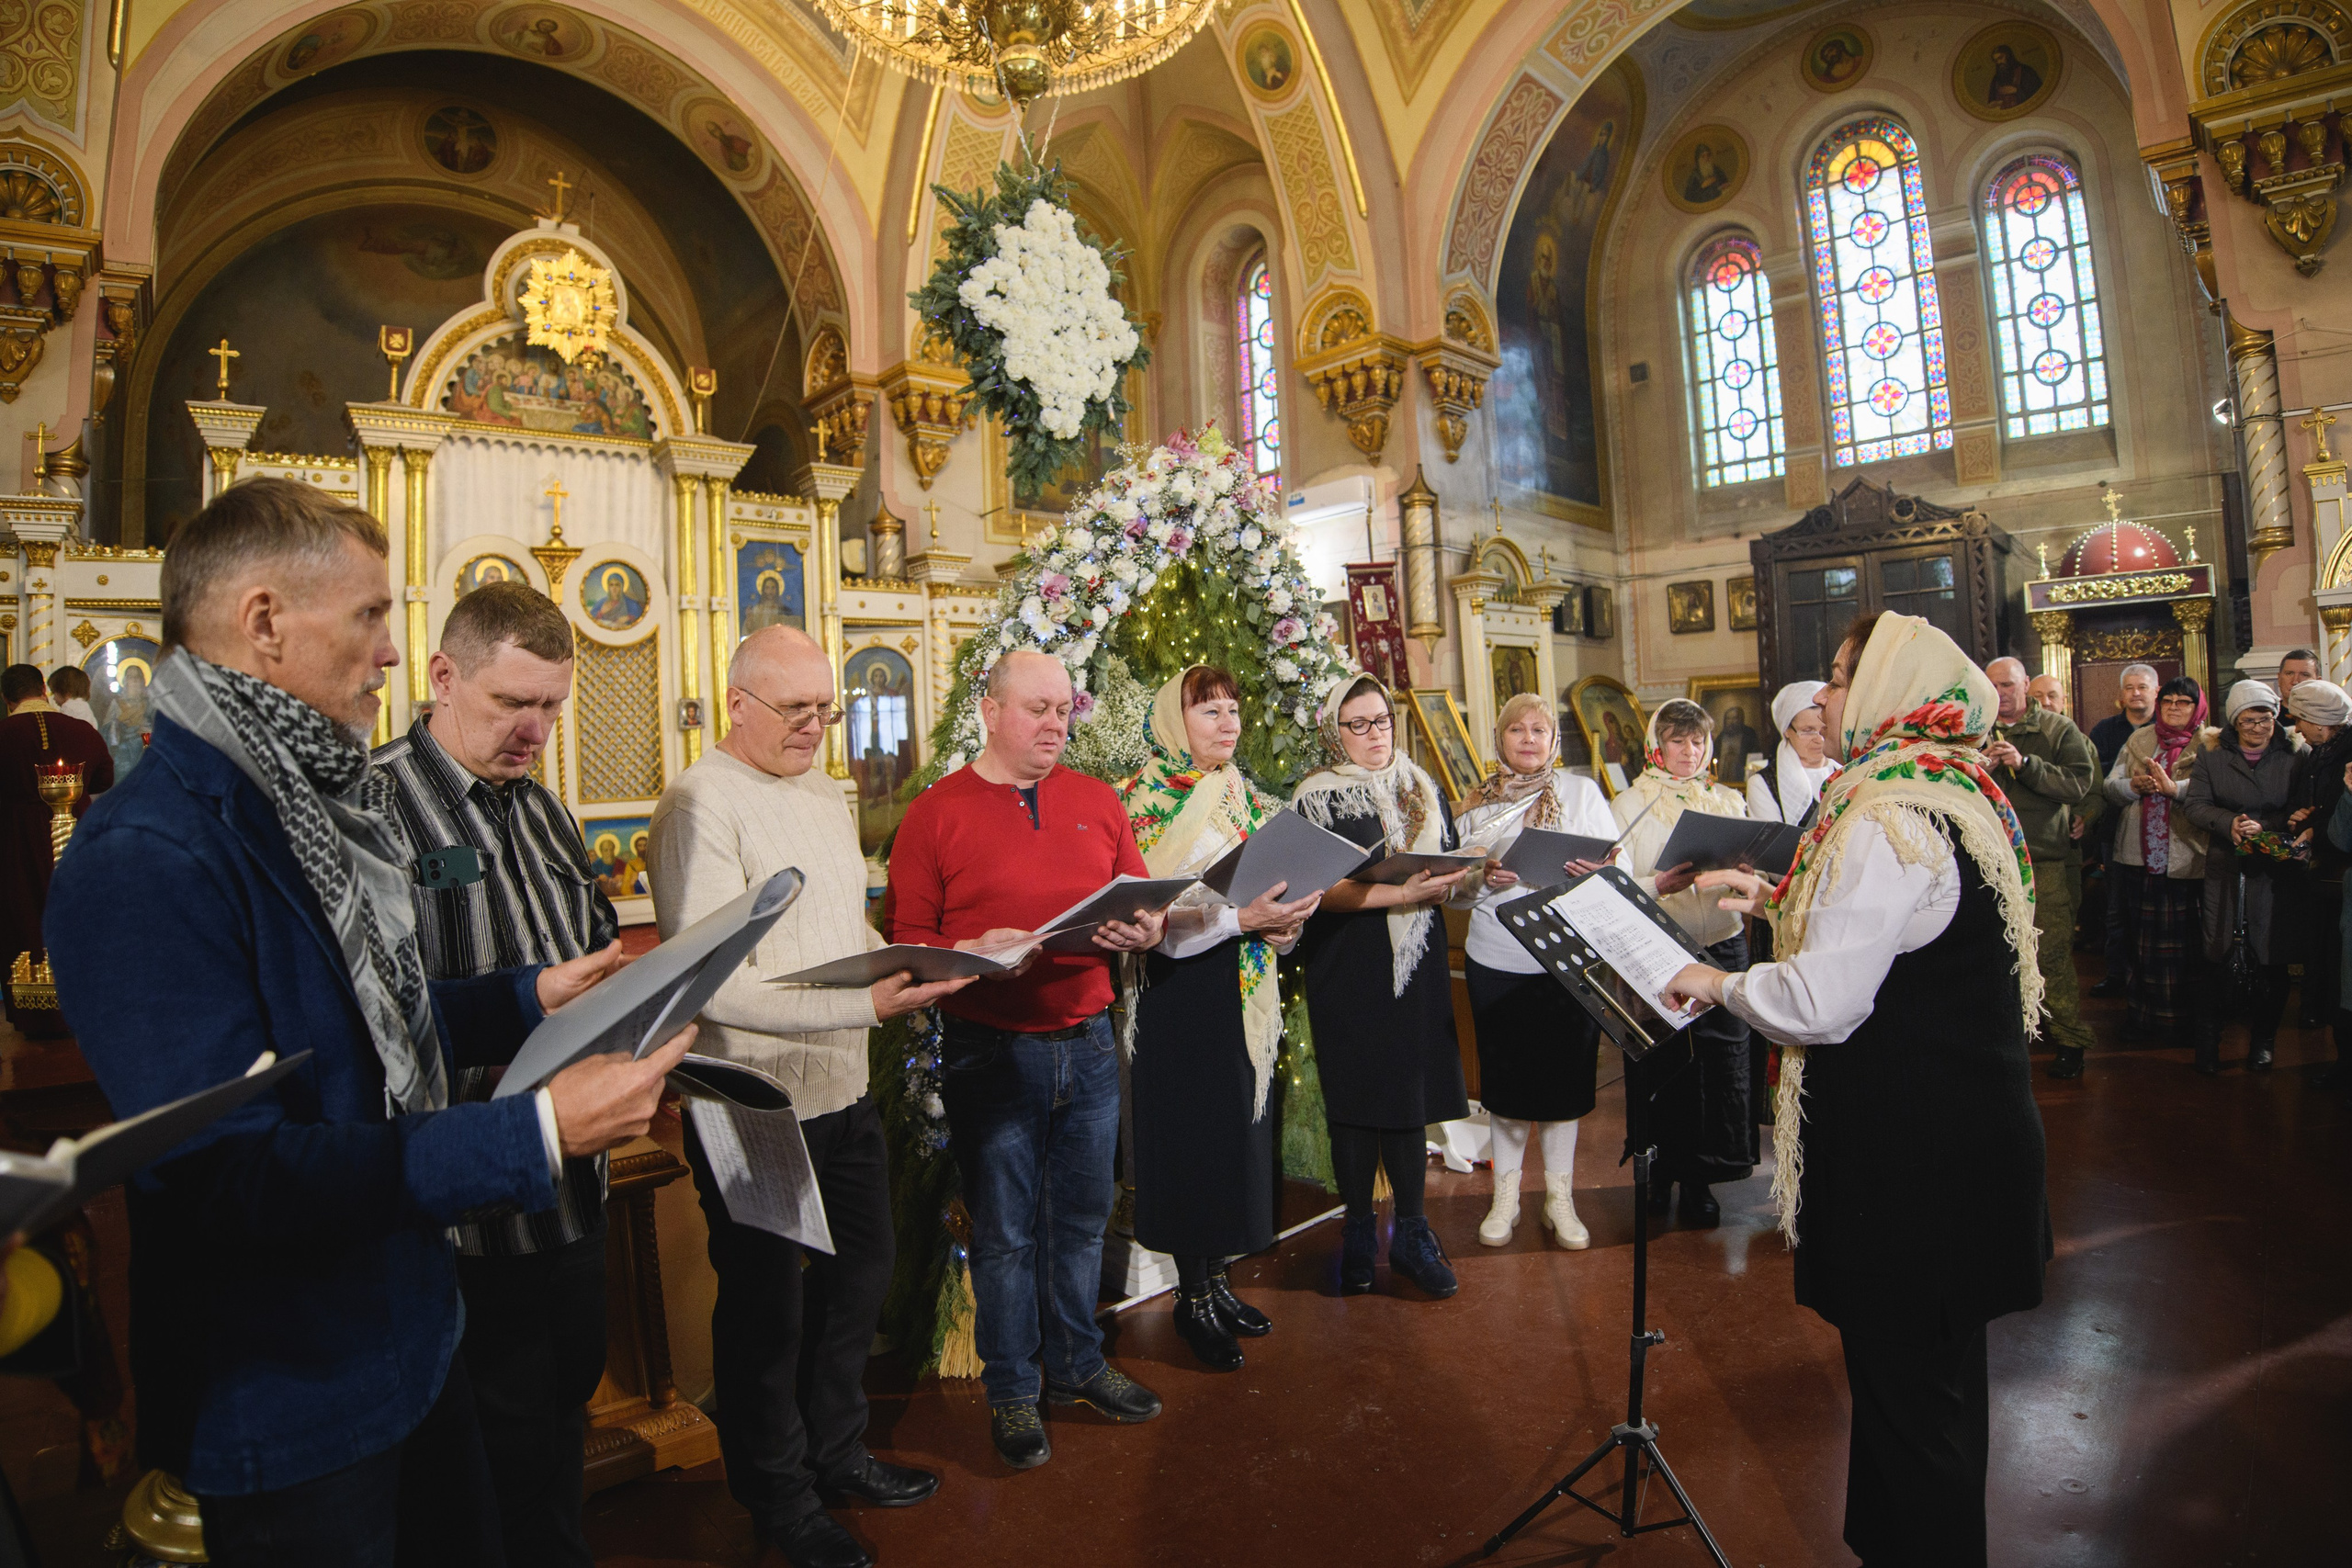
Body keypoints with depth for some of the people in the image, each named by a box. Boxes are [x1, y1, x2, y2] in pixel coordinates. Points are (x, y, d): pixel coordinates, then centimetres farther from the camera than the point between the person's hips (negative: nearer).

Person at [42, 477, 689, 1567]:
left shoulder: (307, 803, 6)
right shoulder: (147, 860, -27)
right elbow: (229, 1173, -32)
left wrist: (528, 997, 4)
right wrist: (535, 1131, -33)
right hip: (289, 1404, -9)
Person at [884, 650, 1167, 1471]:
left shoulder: (1097, 801, 8)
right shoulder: (936, 811, -4)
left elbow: (1143, 900, 13)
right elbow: (905, 936, -7)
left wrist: (1144, 928, -10)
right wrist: (973, 954, -24)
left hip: (1087, 1042, 4)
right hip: (990, 1052, -4)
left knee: (1081, 1219, 17)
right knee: (1004, 1233, 9)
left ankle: (1078, 1363, 37)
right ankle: (1012, 1389, 29)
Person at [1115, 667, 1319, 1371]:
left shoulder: (1247, 797, 11)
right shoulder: (1145, 799, -10)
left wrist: (1283, 920, -6)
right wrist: (1240, 918, -27)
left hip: (1245, 991, 7)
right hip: (1182, 993, -7)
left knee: (1239, 1127, 11)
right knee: (1191, 1134, 1)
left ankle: (1217, 1278, 26)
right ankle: (1193, 1296, 16)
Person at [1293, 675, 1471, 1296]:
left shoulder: (1424, 789, 13)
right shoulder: (1317, 795, -2)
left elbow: (1451, 869, 18)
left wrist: (1444, 886, -5)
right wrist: (1396, 893, -21)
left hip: (1416, 966, 4)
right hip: (1348, 970, -3)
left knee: (1411, 1097, 4)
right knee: (1357, 1102, 2)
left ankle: (1411, 1232, 18)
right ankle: (1359, 1233, 18)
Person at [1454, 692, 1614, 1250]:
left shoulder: (1582, 791, 4)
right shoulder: (1477, 802, 7)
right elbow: (1455, 883, 9)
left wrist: (1598, 872, -20)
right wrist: (1482, 877, -12)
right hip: (1495, 959, 1)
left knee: (1563, 1075, 6)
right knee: (1505, 1078, 7)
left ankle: (1559, 1194, 22)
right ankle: (1506, 1194, 22)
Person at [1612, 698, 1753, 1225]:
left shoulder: (1729, 802, 12)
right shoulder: (1629, 805, 3)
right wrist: (1658, 884, -24)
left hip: (1721, 946, 2)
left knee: (1720, 1061, 1)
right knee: (1663, 1062, 4)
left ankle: (1698, 1176, 16)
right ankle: (1666, 1162, 23)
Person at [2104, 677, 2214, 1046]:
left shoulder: (2212, 743, 2)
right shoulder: (2138, 740, 15)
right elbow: (2110, 785, 8)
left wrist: (2174, 787, -23)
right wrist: (2134, 785, -11)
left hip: (2186, 857, -3)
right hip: (2140, 855, 4)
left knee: (2183, 936, 0)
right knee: (2143, 936, 8)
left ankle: (2183, 1014, 13)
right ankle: (2144, 1012, 18)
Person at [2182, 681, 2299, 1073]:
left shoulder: (2291, 761, 8)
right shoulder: (2212, 759, 9)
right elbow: (2194, 804, 1)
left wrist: (2264, 827, -14)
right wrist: (2229, 822, -16)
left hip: (2275, 871, 0)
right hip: (2225, 871, 0)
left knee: (2272, 959, 3)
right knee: (2219, 956, -1)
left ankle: (2262, 1039, 18)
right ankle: (2208, 1038, 12)